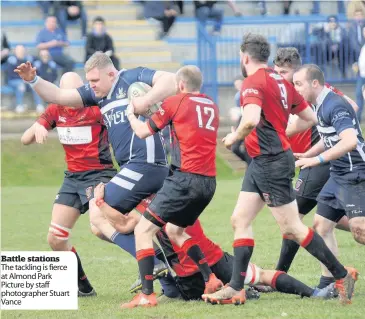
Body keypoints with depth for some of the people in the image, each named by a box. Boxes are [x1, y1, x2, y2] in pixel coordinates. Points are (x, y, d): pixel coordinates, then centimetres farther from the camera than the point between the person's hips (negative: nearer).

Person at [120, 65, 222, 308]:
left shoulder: (176, 102, -2)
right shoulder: (212, 106, 15)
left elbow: (142, 132, 4)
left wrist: (131, 114, 23)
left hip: (186, 178, -7)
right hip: (209, 182, 7)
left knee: (144, 230, -2)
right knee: (175, 230, 27)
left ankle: (147, 295, -13)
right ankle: (210, 279, 18)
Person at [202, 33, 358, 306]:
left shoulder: (253, 83, -14)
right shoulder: (281, 82, 12)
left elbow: (251, 119, -32)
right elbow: (310, 118, 16)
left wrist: (235, 137, -14)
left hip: (271, 161, -10)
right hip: (261, 163, 10)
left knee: (292, 227, -5)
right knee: (240, 220, 8)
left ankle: (342, 275, 2)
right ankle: (236, 289, 6)